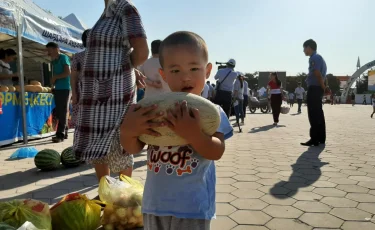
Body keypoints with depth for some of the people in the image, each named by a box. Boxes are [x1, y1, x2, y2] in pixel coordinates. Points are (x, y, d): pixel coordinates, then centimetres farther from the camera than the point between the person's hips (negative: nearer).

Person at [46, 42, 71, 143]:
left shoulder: (63, 58, -4)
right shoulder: (54, 61, 20)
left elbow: (68, 72, -14)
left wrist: (55, 77, -7)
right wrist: (53, 80, 4)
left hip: (65, 89, -8)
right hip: (57, 89, 8)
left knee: (63, 112, -7)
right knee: (59, 112, 8)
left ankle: (60, 135, -7)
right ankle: (64, 133, 15)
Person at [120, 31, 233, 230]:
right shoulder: (155, 109, -2)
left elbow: (217, 152, -18)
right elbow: (133, 148, -2)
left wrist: (193, 135, -36)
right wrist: (127, 130, -24)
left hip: (192, 206, -3)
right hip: (155, 203, 4)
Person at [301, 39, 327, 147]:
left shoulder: (314, 58, -10)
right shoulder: (319, 57, 20)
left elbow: (317, 74, -19)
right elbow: (320, 74, 18)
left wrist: (323, 87, -12)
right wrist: (323, 87, 13)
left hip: (314, 88, -10)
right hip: (317, 88, 10)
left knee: (313, 114, -8)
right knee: (318, 113, 12)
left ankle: (314, 139, -7)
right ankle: (321, 138, 18)